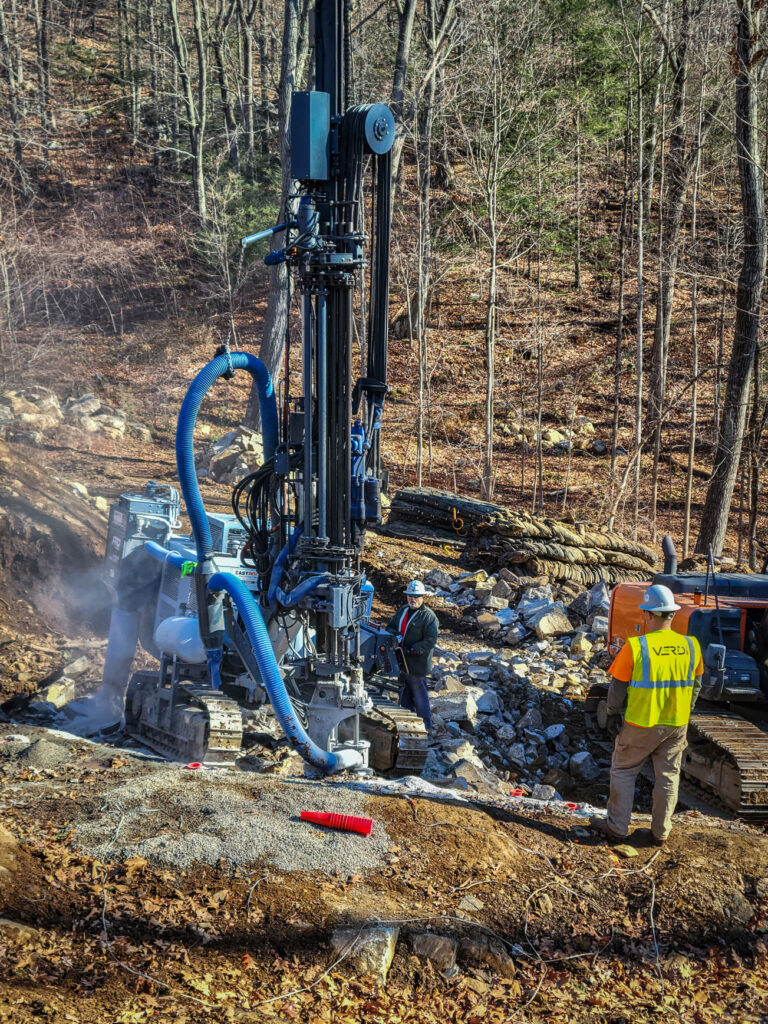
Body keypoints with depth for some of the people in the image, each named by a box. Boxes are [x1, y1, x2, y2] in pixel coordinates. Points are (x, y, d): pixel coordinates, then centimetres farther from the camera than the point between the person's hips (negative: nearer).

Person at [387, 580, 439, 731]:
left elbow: (430, 641, -18)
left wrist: (412, 650, -24)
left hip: (417, 664, -7)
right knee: (404, 694, 19)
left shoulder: (428, 616, -13)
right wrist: (396, 635, -7)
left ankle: (425, 726, 13)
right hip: (402, 661, 7)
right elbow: (390, 626, 16)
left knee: (419, 695, 1)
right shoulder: (402, 610, 9)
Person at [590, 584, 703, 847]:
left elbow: (617, 690, -10)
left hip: (641, 725, -4)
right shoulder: (691, 647, -6)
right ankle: (660, 832, 24)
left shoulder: (635, 647, -19)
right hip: (677, 725, 4)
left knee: (623, 772, 14)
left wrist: (614, 711, 9)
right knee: (668, 777, 16)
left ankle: (617, 826, 20)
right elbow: (695, 687, 7)